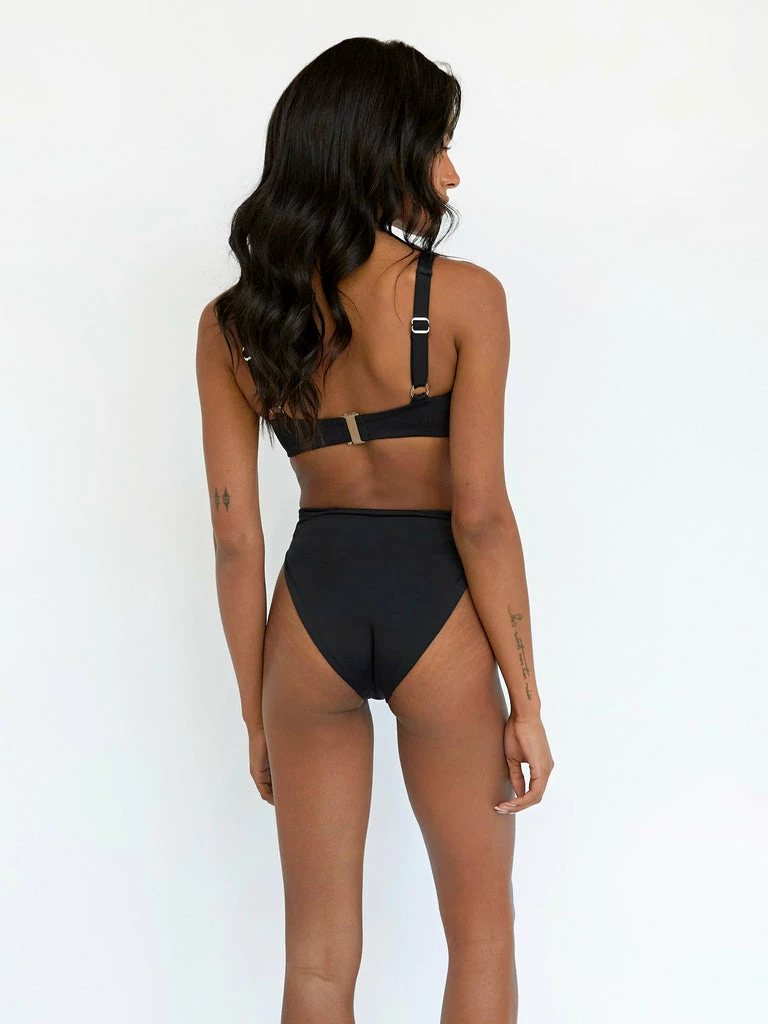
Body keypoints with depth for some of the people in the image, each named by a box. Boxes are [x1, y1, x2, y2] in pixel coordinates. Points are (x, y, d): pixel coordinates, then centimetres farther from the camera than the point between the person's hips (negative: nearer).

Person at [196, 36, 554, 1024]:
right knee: (481, 933, 18)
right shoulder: (464, 296, -11)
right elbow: (480, 512, -14)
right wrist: (525, 698, -5)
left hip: (311, 608, 3)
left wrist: (255, 712, 9)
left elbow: (236, 539, 0)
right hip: (437, 608, -3)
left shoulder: (231, 325, -1)